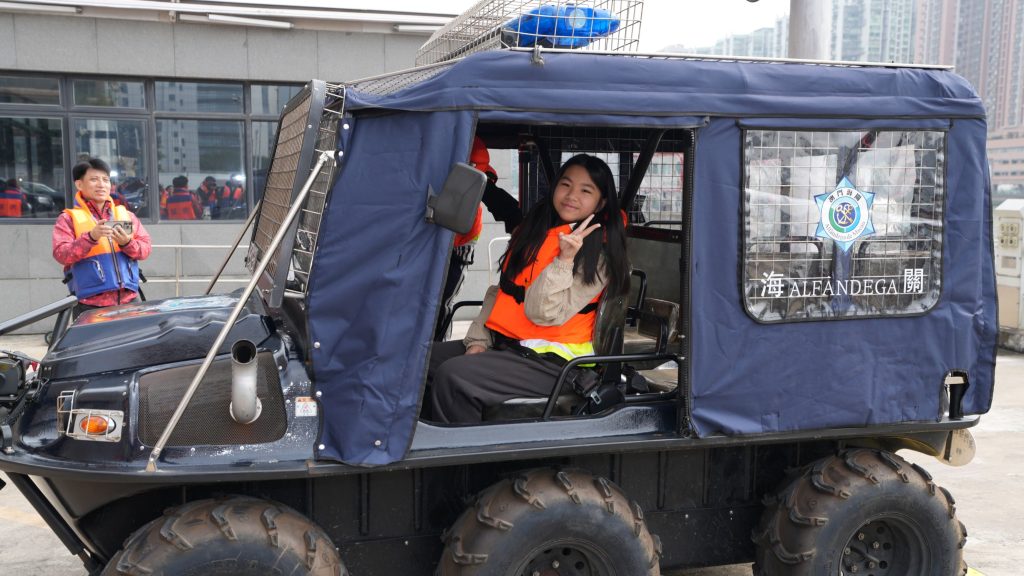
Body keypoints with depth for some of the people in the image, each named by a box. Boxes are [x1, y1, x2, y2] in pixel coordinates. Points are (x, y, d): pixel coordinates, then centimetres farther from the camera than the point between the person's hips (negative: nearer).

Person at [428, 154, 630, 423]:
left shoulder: (599, 252, -9)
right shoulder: (534, 229, 13)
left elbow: (543, 313, -18)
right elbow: (500, 292, 14)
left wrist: (564, 259, -27)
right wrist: (478, 340, 3)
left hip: (551, 360, -8)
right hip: (505, 342, 8)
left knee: (452, 376, -25)